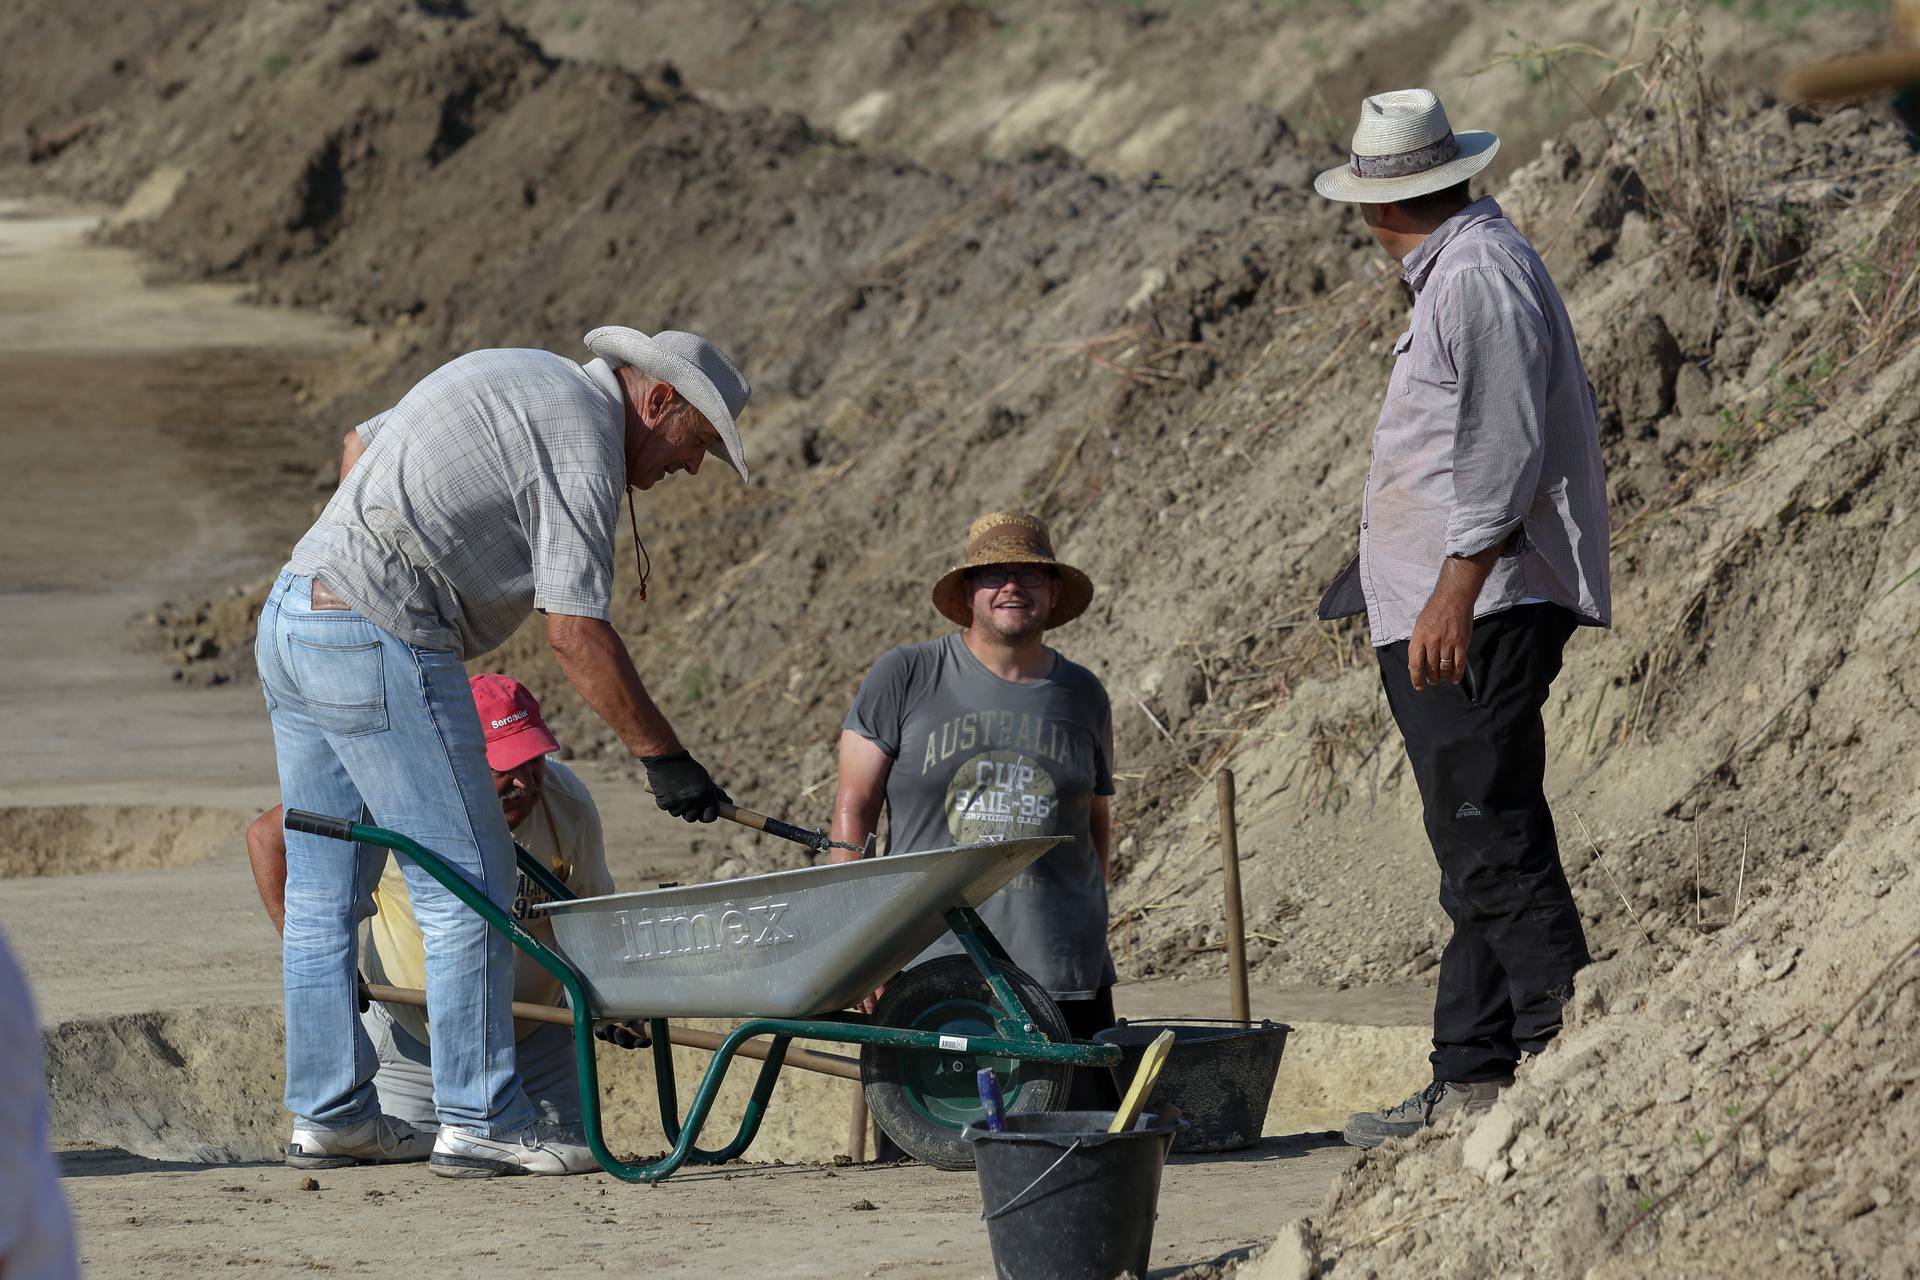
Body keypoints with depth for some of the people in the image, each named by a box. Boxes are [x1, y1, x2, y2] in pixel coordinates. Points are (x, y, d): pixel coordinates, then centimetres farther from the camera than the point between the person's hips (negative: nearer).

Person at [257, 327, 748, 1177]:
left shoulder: (517, 379, 19)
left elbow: (361, 445, 31)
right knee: (468, 883, -6)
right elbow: (577, 632, -16)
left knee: (324, 891, 14)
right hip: (383, 642, -10)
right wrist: (662, 757, -13)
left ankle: (329, 1107, 19)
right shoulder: (581, 437, -10)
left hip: (293, 614, 10)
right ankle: (481, 1121, -5)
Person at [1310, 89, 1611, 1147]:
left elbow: (1503, 447, -20)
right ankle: (1470, 1078, 14)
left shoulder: (1478, 275, -12)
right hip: (1441, 613, 11)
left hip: (1476, 612, -11)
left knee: (1493, 845, -13)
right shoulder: (1458, 271, 19)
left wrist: (1455, 592, -23)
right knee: (1477, 852, 11)